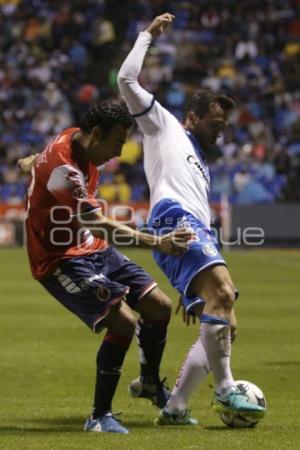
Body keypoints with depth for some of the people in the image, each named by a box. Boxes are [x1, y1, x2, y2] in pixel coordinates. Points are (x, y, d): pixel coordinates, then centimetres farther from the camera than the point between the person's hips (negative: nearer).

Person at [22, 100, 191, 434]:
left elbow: (47, 157, 26)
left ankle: (150, 383, 35)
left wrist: (33, 162, 48)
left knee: (159, 306, 9)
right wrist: (157, 243, -39)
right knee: (123, 322, -24)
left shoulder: (78, 142, 0)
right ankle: (99, 417, -9)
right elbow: (100, 226, -35)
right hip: (61, 260, -10)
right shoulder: (62, 166, -29)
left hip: (93, 250, 10)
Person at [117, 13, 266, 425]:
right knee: (223, 290, -29)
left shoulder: (200, 163, 39)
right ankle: (225, 390, -32)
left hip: (196, 232, 9)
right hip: (174, 219, -9)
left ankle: (174, 407, -1)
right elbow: (127, 81, 7)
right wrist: (148, 35, 12)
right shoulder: (163, 125, 20)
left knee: (221, 324, -1)